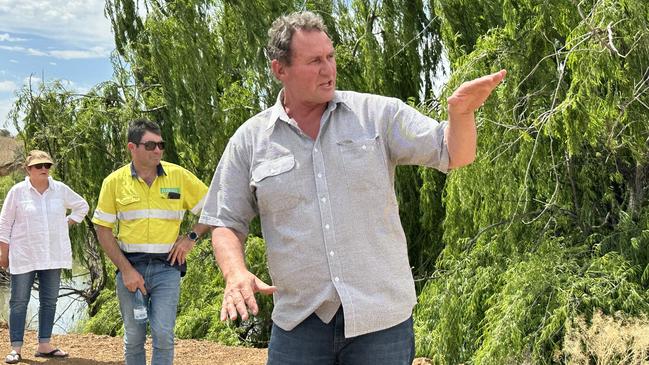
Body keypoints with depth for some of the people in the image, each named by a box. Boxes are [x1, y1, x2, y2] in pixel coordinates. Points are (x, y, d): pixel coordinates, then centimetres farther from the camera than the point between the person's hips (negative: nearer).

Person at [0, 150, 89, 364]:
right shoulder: (17, 191, -3)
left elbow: (81, 206, 19)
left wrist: (66, 224, 7)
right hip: (23, 257, -3)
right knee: (19, 302, -1)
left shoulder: (60, 189, 4)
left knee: (49, 301, 6)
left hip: (53, 256, 3)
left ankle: (44, 346, 15)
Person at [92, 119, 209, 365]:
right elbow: (103, 230, 0)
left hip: (166, 267, -1)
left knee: (163, 335, -10)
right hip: (130, 267, 1)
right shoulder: (114, 182, -1)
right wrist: (126, 269, -7)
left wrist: (192, 237, -5)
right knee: (133, 337, 10)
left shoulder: (179, 176, -1)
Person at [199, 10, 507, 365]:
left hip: (382, 317, 0)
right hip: (299, 321, 1)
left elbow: (454, 155, -3)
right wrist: (236, 273, -13)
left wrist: (460, 111, -24)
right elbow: (226, 223, 6)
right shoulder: (249, 140, 2)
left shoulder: (377, 113, 0)